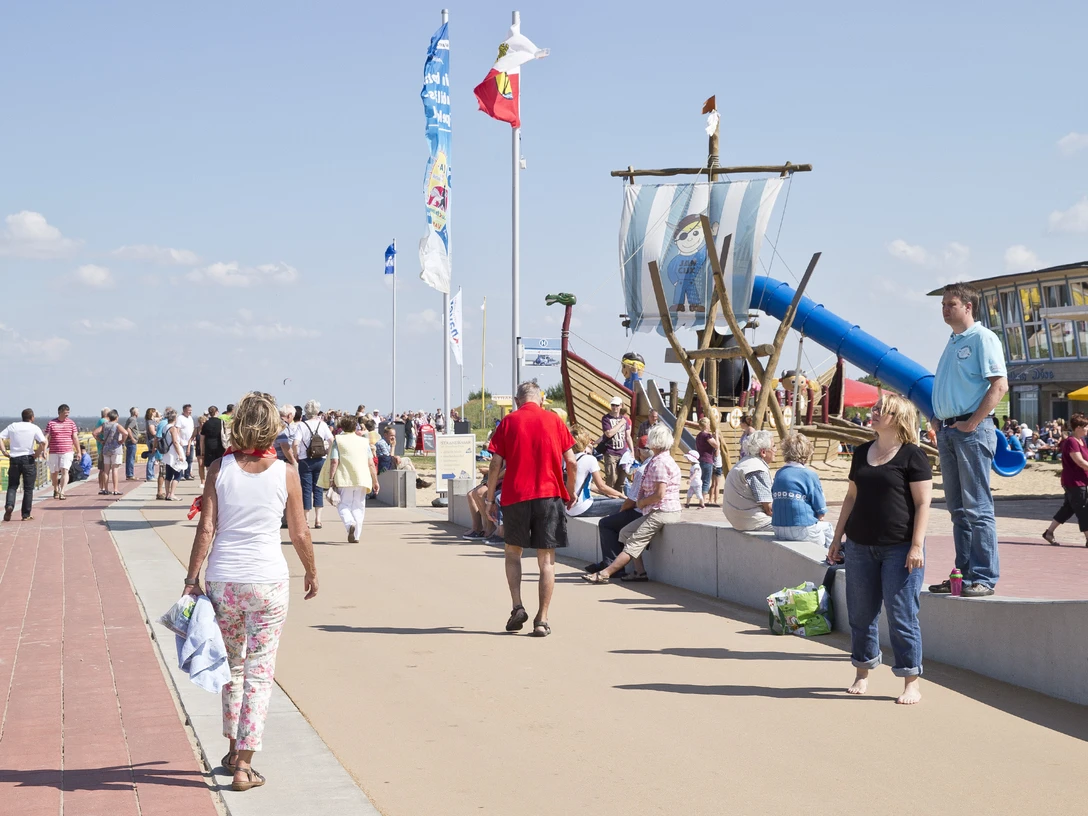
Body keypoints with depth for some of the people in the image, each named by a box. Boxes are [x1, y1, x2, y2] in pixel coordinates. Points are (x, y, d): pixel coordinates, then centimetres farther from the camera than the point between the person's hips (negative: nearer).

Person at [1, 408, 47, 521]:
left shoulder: (13, 426, 6)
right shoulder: (34, 428, -3)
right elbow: (43, 442, -17)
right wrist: (37, 454, -5)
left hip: (14, 459, 2)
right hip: (28, 460, -2)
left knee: (12, 486, 13)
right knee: (28, 488, 6)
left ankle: (9, 505, -12)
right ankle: (26, 515, 7)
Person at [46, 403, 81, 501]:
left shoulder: (71, 423, 7)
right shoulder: (51, 423, 2)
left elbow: (75, 438, 8)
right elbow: (46, 437, -2)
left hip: (67, 452, 0)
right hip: (54, 452, 0)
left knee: (65, 471, -14)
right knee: (54, 472, 9)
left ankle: (62, 493, -19)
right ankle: (56, 490, 34)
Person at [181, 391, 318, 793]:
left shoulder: (219, 469, -3)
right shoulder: (285, 473, -3)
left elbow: (206, 529, -6)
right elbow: (300, 535, 3)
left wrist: (192, 579, 0)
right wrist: (311, 572, 19)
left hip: (222, 581, 2)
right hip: (269, 581, -1)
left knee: (232, 666, 20)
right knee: (259, 673, 4)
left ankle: (234, 749, 31)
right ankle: (244, 764, 2)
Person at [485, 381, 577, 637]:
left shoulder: (508, 422, 3)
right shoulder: (554, 421, 5)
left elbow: (495, 465, -2)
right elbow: (571, 463, 3)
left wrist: (490, 499, 5)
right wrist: (571, 492, 18)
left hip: (515, 495, 0)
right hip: (549, 495, 0)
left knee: (513, 552, 19)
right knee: (546, 559, 4)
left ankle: (517, 607, 5)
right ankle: (542, 620, 2)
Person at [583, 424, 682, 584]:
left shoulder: (660, 462, -16)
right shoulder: (660, 460, 17)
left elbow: (660, 494, -24)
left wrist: (641, 502, -8)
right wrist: (641, 501, 3)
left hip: (662, 512, -10)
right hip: (656, 512, 10)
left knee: (634, 543, -13)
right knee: (626, 533, 11)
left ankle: (605, 573, -18)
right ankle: (640, 572, 3)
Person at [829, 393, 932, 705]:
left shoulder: (912, 455, -5)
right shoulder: (862, 453, 13)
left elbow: (922, 503, -8)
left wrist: (917, 545, -15)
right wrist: (837, 538, 15)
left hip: (900, 548, -6)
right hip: (860, 545, 6)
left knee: (902, 616, -3)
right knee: (860, 613, 10)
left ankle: (911, 682, 5)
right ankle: (862, 673, 24)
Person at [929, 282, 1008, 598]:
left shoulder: (982, 338, -6)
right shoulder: (952, 342, 19)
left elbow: (999, 385, -15)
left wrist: (972, 423, -17)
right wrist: (938, 421, 12)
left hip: (972, 430, -9)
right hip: (947, 431, 9)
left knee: (977, 508, -8)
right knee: (958, 509, 10)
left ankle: (984, 578, -6)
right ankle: (964, 573, 16)